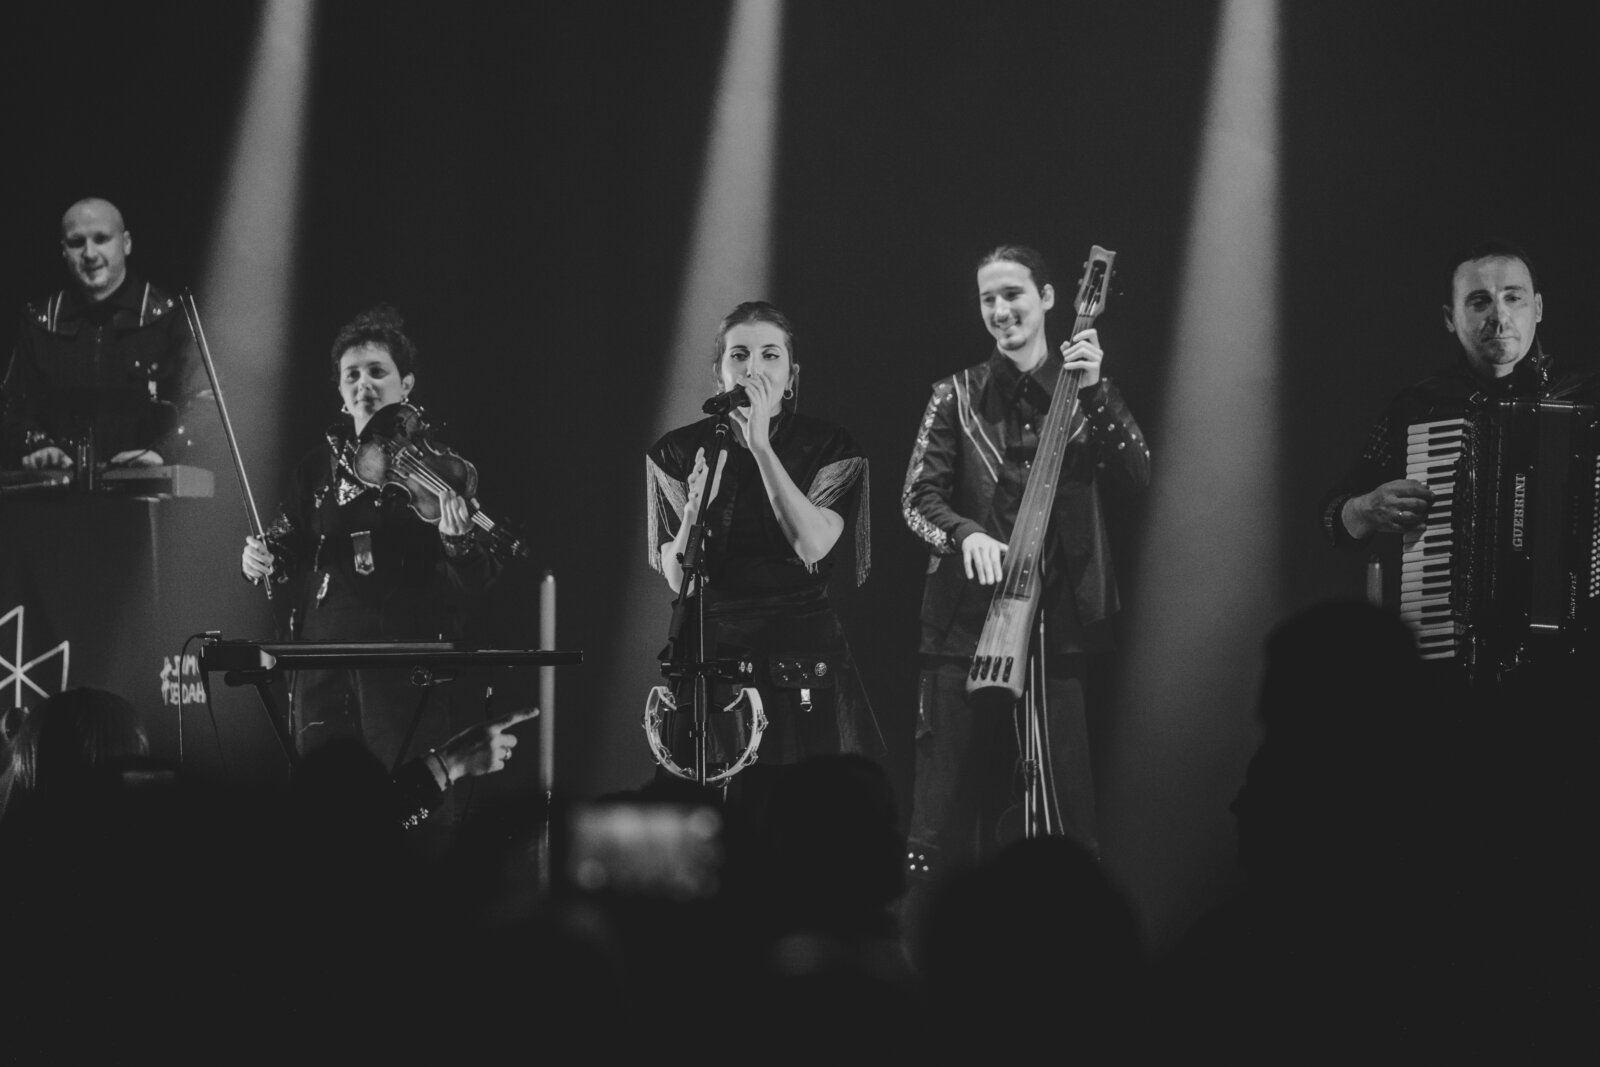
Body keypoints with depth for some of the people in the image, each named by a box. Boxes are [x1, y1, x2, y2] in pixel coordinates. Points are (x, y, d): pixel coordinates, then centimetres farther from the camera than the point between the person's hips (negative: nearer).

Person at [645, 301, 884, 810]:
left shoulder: (828, 446, 2)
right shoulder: (678, 452, 4)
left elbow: (812, 545, -14)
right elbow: (678, 580, -1)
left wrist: (761, 446, -17)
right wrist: (697, 509, -20)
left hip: (801, 655, 0)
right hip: (711, 656, 1)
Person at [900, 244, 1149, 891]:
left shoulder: (1083, 392, 9)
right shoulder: (959, 397, 8)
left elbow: (1137, 474, -4)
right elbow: (918, 496, 0)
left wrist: (1094, 393, -17)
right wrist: (966, 534, -20)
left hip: (1057, 625, 0)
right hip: (967, 622, 0)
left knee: (1067, 815, -2)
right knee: (946, 818, -4)